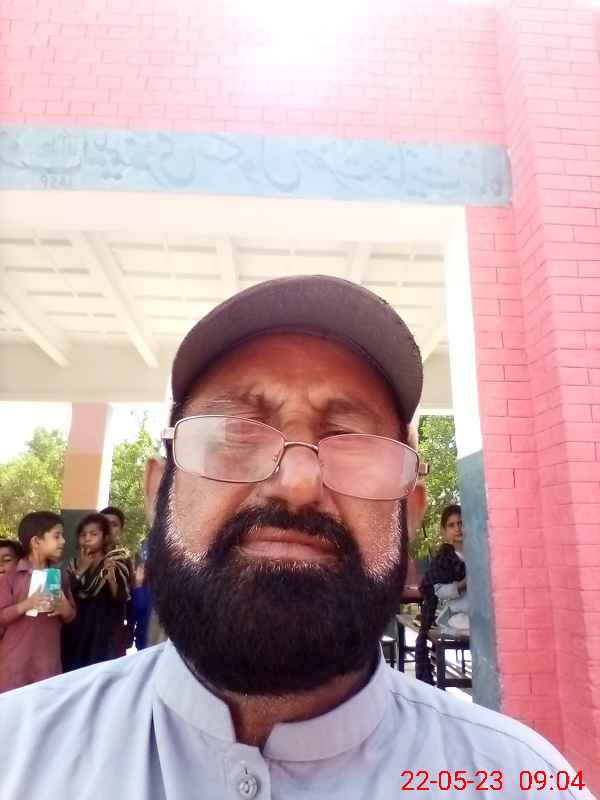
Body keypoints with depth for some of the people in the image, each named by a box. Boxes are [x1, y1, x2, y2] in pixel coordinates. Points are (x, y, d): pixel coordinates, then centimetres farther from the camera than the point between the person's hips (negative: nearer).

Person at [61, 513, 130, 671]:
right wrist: (80, 571, -12)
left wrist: (111, 578, -27)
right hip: (75, 633, 4)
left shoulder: (116, 563, -5)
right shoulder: (74, 564, 7)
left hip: (102, 634, -3)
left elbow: (120, 602, -11)